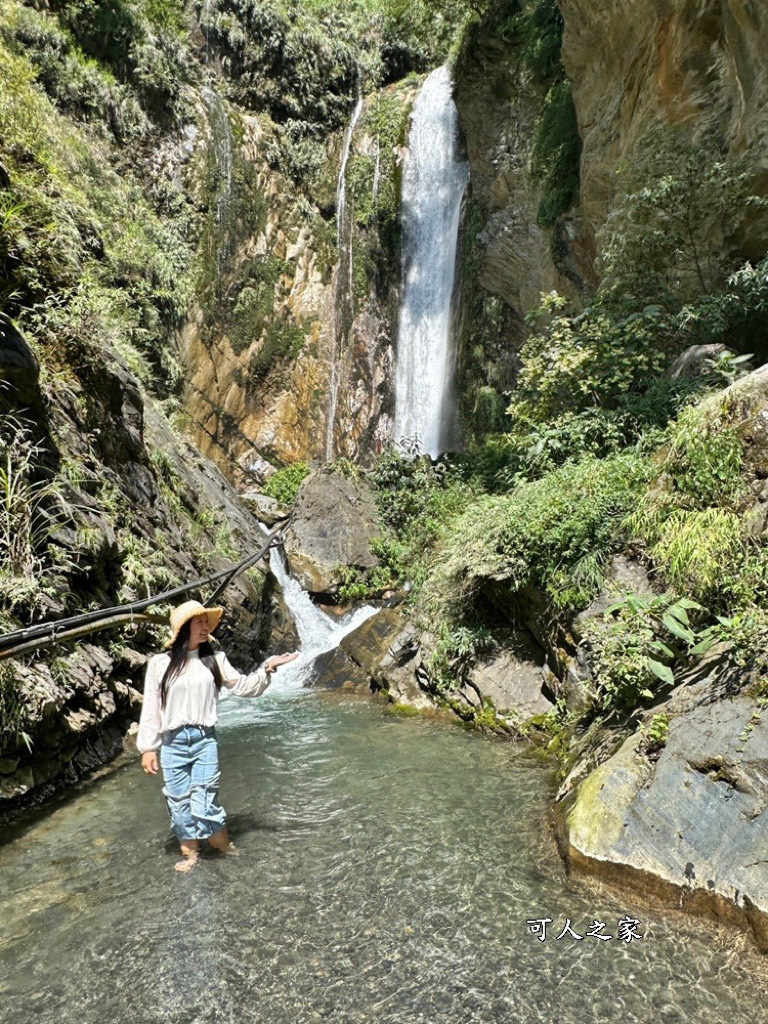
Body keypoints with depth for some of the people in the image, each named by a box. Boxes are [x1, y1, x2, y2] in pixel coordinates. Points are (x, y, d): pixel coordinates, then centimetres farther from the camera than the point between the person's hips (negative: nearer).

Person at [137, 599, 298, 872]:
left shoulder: (214, 659, 3)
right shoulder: (160, 663, -2)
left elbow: (243, 686, 8)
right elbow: (151, 708, 2)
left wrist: (266, 668, -6)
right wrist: (147, 748, 3)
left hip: (205, 740, 0)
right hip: (173, 744, 0)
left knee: (203, 804, -2)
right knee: (179, 803, 9)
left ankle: (224, 847, 24)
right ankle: (190, 853, 31)